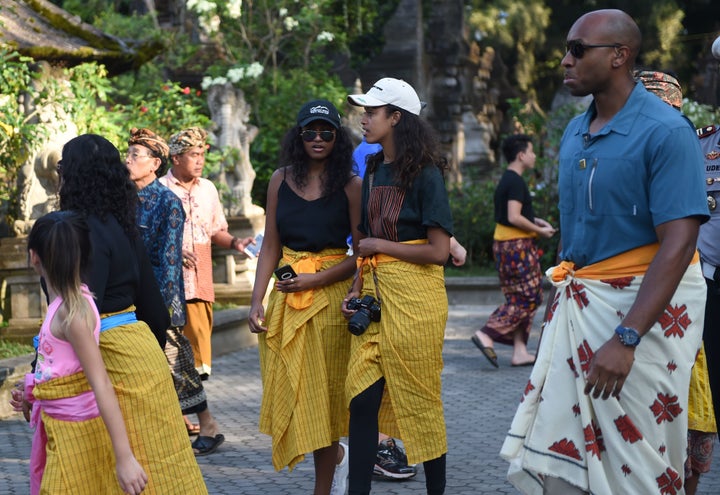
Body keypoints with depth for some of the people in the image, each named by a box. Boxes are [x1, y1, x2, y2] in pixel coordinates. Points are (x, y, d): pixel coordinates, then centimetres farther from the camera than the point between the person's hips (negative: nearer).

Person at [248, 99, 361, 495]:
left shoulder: (350, 185, -5)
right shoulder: (282, 179, 5)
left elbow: (361, 252, -7)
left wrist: (317, 279, -17)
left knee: (321, 390, 2)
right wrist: (257, 300, -2)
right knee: (288, 388, 8)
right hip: (286, 294, 4)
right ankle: (336, 453, 34)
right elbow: (270, 245, 6)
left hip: (330, 294, -4)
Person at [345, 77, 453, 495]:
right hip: (375, 292, 6)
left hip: (414, 294, -6)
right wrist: (357, 290, 4)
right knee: (362, 397, 0)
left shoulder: (426, 173, -8)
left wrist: (377, 245, -8)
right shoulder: (374, 171, 13)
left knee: (419, 399, 2)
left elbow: (439, 251, -14)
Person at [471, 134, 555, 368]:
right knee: (528, 298, -7)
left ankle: (520, 351, 10)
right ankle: (487, 335, -12)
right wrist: (540, 230, -11)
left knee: (519, 298, 11)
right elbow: (514, 218, -23)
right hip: (517, 245, -10)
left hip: (504, 243, 10)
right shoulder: (516, 182, -15)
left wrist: (535, 220, 16)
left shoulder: (506, 180, 16)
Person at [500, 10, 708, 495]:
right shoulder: (575, 133, 9)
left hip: (645, 305, -7)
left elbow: (679, 242, -21)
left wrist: (625, 339, -28)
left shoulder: (665, 131, -14)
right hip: (576, 304, 7)